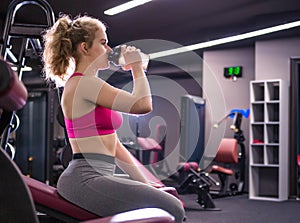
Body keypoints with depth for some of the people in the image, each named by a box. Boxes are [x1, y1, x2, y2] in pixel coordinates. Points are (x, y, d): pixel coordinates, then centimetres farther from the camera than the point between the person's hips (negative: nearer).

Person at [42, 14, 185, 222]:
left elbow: (114, 145, 20)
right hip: (86, 179, -10)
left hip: (92, 178, 10)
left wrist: (146, 183, 16)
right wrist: (136, 66, -4)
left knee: (169, 202, 14)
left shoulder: (89, 84, 20)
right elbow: (142, 105, -21)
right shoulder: (83, 83, -11)